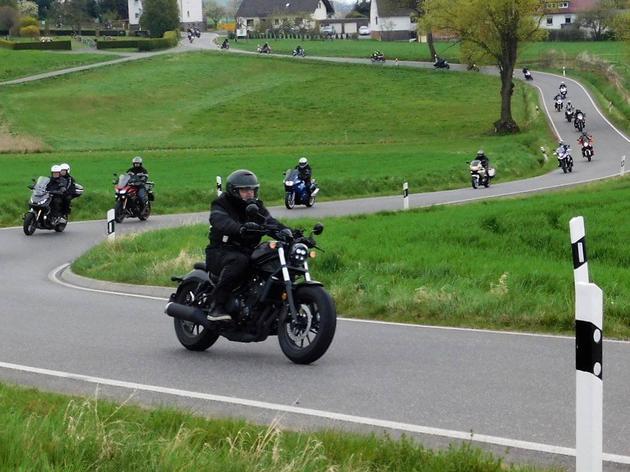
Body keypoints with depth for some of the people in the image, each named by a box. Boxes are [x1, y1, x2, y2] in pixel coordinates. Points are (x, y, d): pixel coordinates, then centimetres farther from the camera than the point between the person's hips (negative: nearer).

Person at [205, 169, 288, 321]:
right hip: (220, 252, -6)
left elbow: (270, 222, -2)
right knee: (239, 261, -38)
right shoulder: (221, 205, -4)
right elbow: (222, 223, -27)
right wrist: (241, 228, -49)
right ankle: (217, 307, -37)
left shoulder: (256, 207, 14)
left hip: (247, 252, 6)